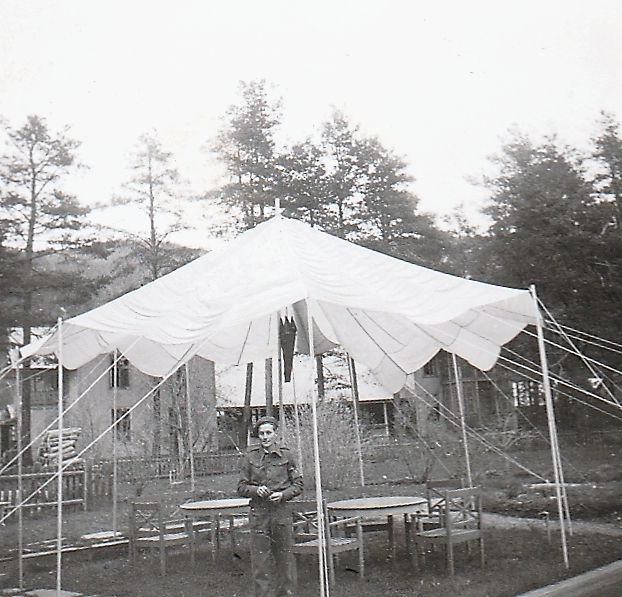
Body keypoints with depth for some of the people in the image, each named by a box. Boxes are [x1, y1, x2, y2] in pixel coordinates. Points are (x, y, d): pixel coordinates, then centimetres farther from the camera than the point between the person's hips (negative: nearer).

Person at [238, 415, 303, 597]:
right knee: (260, 559, 1)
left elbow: (298, 485, 6)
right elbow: (241, 487, 7)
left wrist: (283, 494, -11)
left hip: (282, 510, 0)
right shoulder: (251, 457, 2)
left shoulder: (286, 455, 1)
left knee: (284, 556, 8)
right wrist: (256, 490, -12)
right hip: (258, 512, 0)